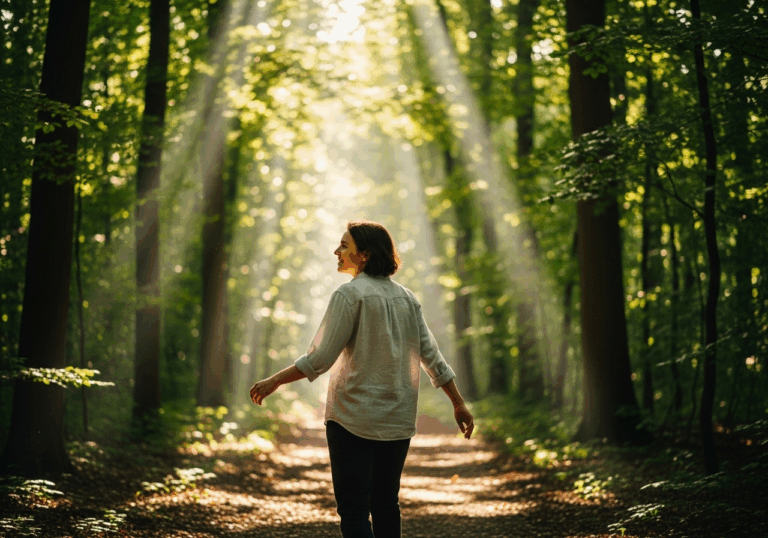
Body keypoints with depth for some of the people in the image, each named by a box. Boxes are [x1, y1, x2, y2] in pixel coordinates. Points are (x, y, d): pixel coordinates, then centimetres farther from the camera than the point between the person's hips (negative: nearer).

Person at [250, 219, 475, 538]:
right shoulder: (407, 298, 10)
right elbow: (432, 357, 10)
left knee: (353, 509, -5)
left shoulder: (350, 294, -10)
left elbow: (320, 359, -14)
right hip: (398, 421, 7)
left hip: (353, 419, -6)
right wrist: (459, 403, 17)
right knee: (385, 504, 16)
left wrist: (274, 381, -4)